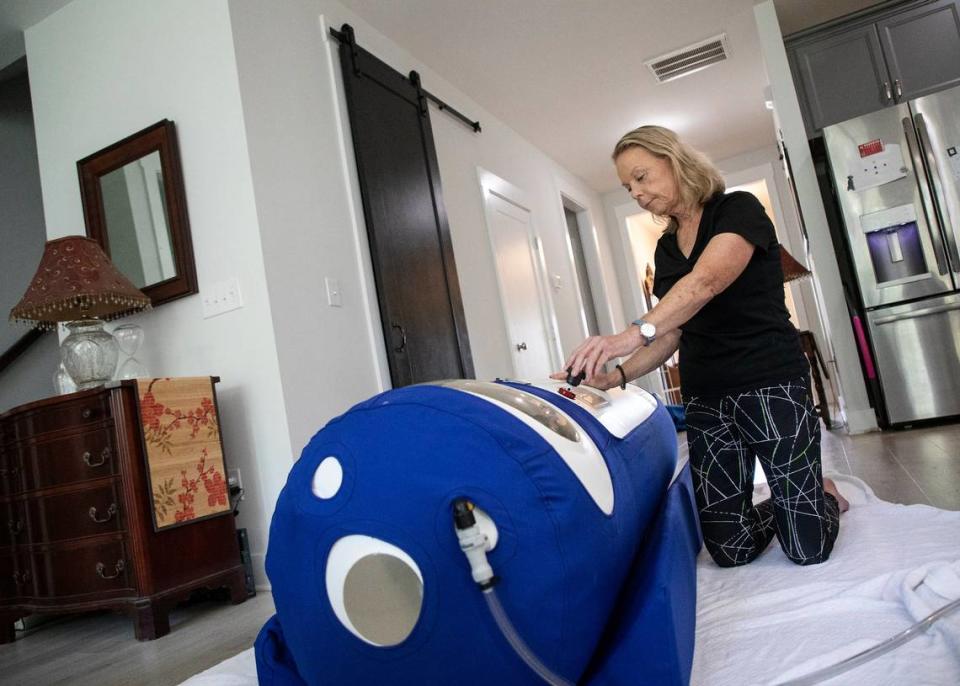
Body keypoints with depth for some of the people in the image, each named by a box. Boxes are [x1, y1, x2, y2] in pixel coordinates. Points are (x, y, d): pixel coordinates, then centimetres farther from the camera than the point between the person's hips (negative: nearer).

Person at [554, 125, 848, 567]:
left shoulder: (738, 210, -6)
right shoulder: (666, 248, 14)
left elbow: (706, 281, -27)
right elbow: (671, 333, 10)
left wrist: (632, 334, -43)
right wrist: (617, 375, -9)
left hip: (769, 384, -5)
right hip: (704, 397, 6)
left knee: (807, 548, -4)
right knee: (729, 550, 1)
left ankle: (824, 494, 28)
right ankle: (792, 501, 30)